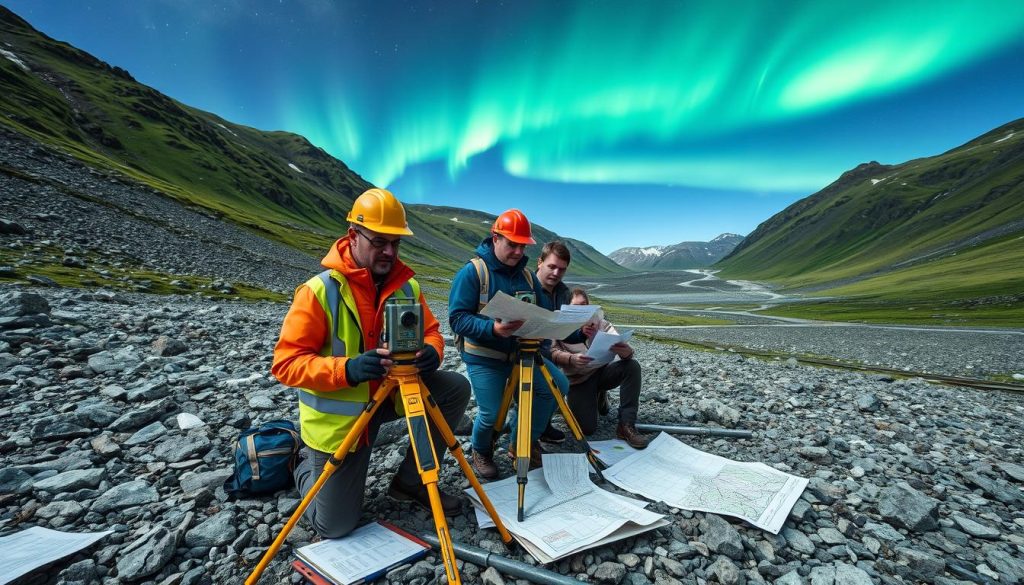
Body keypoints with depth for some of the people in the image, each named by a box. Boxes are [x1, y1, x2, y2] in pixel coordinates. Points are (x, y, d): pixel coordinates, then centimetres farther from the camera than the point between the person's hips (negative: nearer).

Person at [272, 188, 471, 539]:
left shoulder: (407, 285, -6)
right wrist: (347, 369, -38)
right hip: (338, 413, -4)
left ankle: (411, 481, 6)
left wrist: (431, 352, -25)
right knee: (335, 526, 2)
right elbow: (286, 363, -21)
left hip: (392, 393, 5)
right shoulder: (320, 290, -21)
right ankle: (308, 469, 37)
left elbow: (430, 331, 0)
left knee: (457, 388, -13)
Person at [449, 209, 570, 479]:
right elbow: (457, 318, -18)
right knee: (490, 414, -11)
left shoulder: (526, 274, 7)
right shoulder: (472, 272, -12)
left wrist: (543, 348, -6)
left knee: (558, 386, -3)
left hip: (522, 353, 6)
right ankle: (481, 452, 28)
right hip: (484, 357, -6)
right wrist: (492, 328, -33)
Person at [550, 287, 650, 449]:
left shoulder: (601, 324, -7)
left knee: (632, 366, -24)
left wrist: (626, 351, -42)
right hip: (578, 380, -2)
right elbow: (552, 352, -25)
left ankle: (626, 426, -15)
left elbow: (626, 353, -18)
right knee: (587, 428, -15)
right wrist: (571, 358, -45)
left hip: (602, 371, 2)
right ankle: (597, 397, 18)